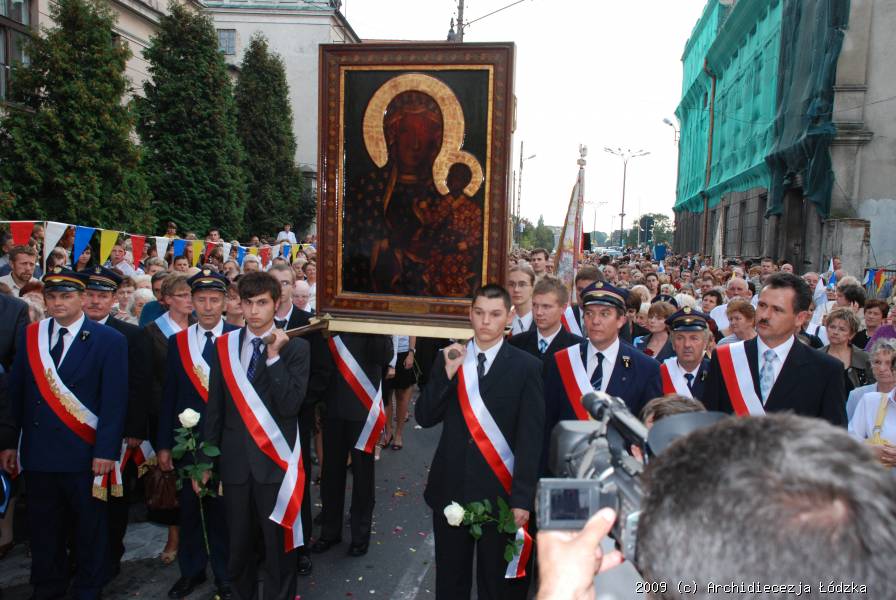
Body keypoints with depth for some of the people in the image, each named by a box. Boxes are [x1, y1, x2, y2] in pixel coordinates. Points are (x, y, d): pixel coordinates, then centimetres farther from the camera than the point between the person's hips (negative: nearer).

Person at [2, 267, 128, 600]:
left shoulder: (109, 340, -8)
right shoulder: (30, 336, 5)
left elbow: (114, 401, -10)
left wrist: (105, 451, -14)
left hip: (84, 452, -3)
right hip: (37, 451, 4)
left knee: (90, 528, 10)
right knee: (43, 526, 16)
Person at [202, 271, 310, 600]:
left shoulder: (295, 347, -6)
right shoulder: (224, 345, 4)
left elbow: (290, 404, -15)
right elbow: (215, 407, 6)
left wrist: (274, 356, -19)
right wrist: (207, 459, 5)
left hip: (274, 461, -3)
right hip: (235, 460, 3)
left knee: (278, 544, 8)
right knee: (239, 543, 16)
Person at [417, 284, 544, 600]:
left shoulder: (526, 366, -6)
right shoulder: (449, 358, 3)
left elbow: (530, 438, -8)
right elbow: (425, 418, -2)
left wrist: (522, 498, -12)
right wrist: (447, 373, -15)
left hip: (499, 491, -3)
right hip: (450, 487, 3)